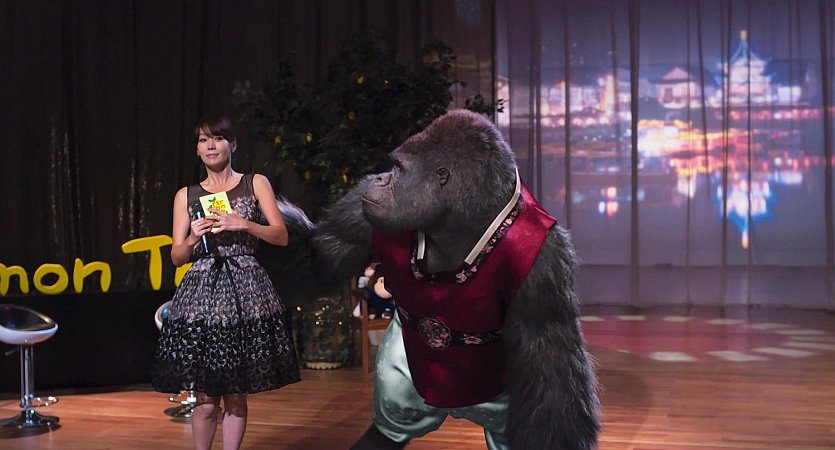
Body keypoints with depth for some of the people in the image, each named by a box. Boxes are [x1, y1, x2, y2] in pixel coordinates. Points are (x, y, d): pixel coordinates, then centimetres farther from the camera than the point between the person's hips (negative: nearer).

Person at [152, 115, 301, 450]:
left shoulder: (256, 183, 10)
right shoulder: (186, 195, 13)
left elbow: (281, 236, 3)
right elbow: (177, 257, 11)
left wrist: (243, 224, -11)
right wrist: (194, 238, -10)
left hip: (245, 295, 0)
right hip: (201, 294, 1)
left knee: (237, 396, 3)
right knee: (205, 399, -3)